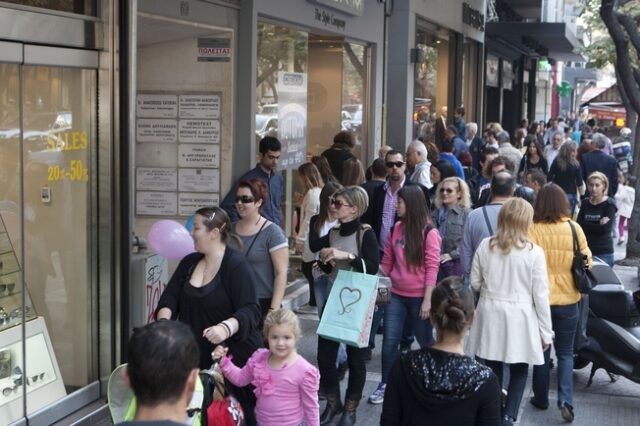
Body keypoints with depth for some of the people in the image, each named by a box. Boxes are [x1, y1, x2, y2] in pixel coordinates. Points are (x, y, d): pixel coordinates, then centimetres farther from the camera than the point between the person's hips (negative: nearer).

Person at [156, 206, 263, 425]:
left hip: (233, 356, -6)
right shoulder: (189, 262, 9)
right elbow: (170, 296, 5)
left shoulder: (237, 265, -13)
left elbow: (250, 310, -21)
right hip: (197, 355, 6)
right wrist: (164, 321, -16)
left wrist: (226, 327, -39)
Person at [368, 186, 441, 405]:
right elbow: (387, 263, 9)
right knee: (389, 341, 4)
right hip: (396, 296, 4)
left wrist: (427, 300, -14)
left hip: (419, 297, -4)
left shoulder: (429, 233, -10)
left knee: (426, 342, 10)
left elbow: (432, 269, -12)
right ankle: (385, 384, 16)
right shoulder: (396, 229, 5)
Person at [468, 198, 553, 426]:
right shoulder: (534, 252, -11)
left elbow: (475, 283, 6)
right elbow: (540, 295, -8)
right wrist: (545, 331, 0)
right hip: (519, 318, -2)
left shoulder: (485, 246, -2)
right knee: (519, 370, 12)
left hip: (490, 315, 2)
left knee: (493, 370, 13)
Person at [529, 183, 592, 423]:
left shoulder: (533, 230, -13)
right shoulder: (575, 229, -6)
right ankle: (566, 400, -2)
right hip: (568, 299, 1)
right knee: (565, 352, 13)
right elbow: (586, 261, 2)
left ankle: (541, 399, 24)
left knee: (542, 351, 15)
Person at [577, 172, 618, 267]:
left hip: (604, 253, -4)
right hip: (585, 249, 4)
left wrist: (585, 225, -6)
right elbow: (579, 224, -1)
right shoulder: (585, 202, 9)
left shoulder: (609, 204, -3)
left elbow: (605, 229, -12)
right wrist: (597, 225, -13)